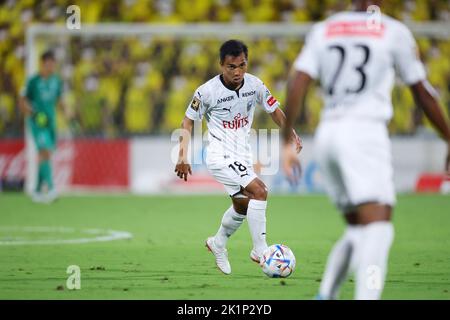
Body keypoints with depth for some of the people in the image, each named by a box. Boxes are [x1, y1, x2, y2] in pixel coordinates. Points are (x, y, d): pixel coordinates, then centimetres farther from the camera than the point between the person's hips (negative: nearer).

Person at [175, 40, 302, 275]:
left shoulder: (254, 85, -6)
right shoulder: (207, 91, -17)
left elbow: (274, 110, 11)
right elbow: (188, 121, -5)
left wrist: (291, 134, -2)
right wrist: (183, 157, -10)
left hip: (243, 156, 7)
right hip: (220, 156, -7)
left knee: (242, 206, 20)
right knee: (259, 190, -23)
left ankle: (218, 244, 46)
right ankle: (260, 251, -17)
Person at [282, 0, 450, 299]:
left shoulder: (323, 30, 13)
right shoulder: (394, 32, 3)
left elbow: (297, 85, 2)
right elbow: (423, 93, 8)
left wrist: (287, 142, 6)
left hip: (327, 133, 6)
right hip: (365, 132, -6)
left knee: (357, 229, 18)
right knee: (379, 228, -14)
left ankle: (326, 296, 7)